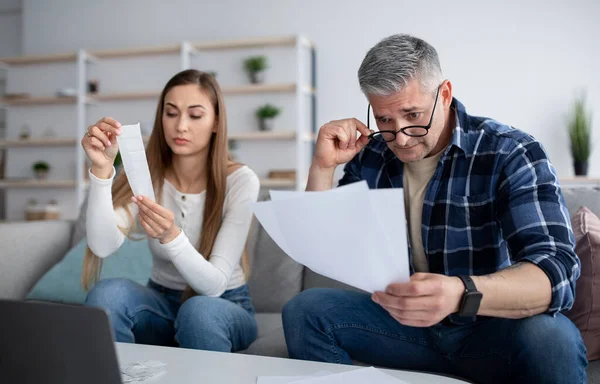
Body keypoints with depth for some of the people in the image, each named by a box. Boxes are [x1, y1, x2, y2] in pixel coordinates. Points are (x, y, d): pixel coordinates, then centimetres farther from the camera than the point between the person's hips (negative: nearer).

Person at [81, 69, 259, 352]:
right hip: (162, 301, 3)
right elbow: (102, 246, -26)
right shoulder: (147, 175, -8)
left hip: (223, 306, -2)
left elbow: (214, 285, -25)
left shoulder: (240, 181, -18)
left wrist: (171, 236, -43)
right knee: (107, 293, -28)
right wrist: (102, 169, -38)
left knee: (199, 311, -37)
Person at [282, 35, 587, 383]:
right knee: (304, 310, -12)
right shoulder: (369, 156, -1)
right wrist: (323, 168, -13)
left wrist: (461, 294, -47)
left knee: (549, 339, -36)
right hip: (407, 321, 4)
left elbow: (557, 270, -28)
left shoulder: (512, 155, -15)